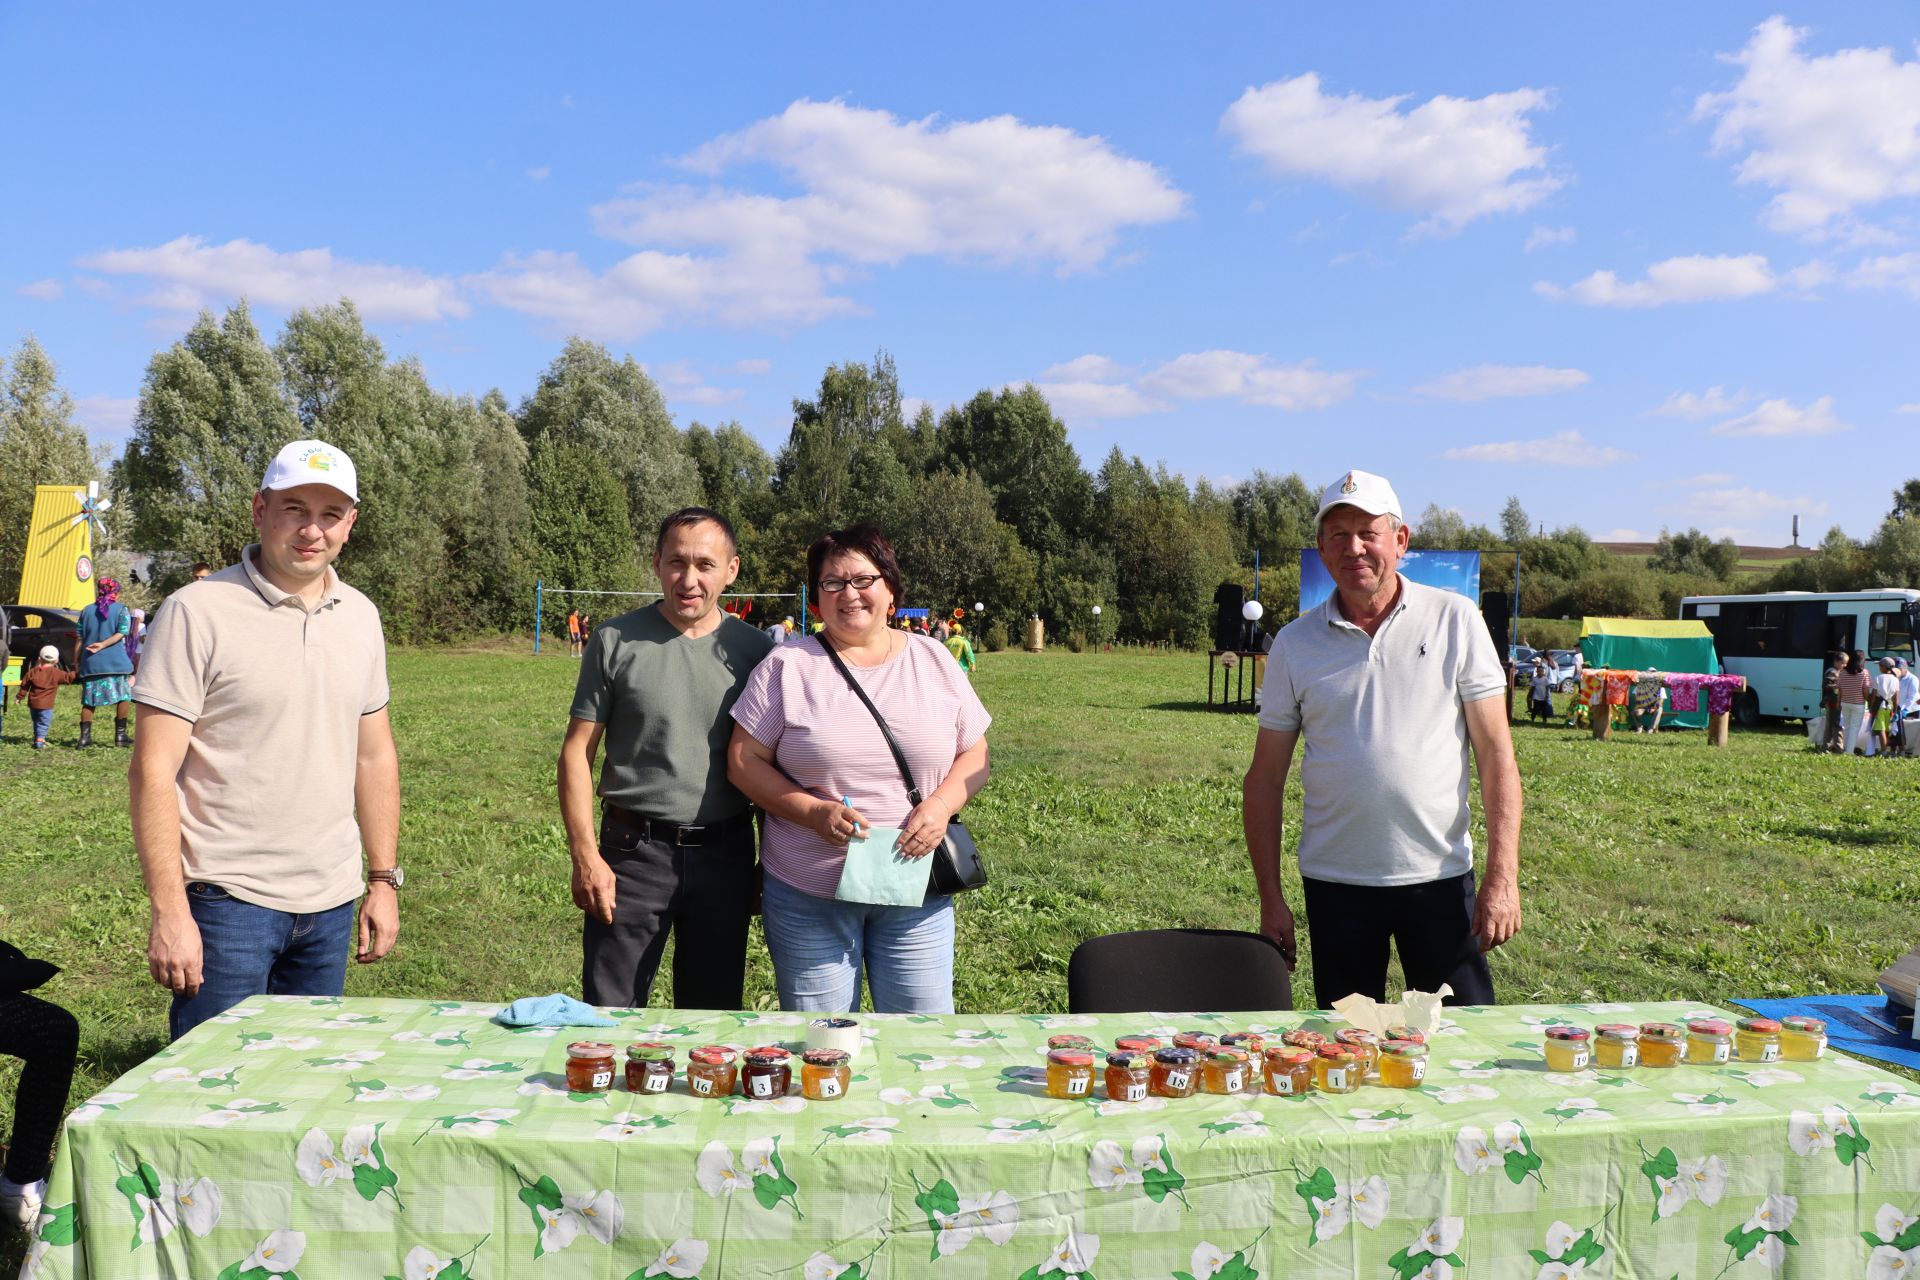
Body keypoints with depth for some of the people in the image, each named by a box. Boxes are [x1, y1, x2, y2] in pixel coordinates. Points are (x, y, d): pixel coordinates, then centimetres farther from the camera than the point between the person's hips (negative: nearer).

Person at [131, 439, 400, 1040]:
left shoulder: (360, 617, 8)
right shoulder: (197, 612, -9)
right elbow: (154, 771, -11)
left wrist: (384, 879, 12)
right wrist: (168, 911, -15)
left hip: (331, 903, 5)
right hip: (228, 900, -5)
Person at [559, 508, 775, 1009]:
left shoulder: (753, 648, 2)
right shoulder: (616, 642, -3)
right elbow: (577, 749, -1)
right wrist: (584, 854, -9)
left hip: (725, 853, 2)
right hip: (634, 852, -2)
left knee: (714, 1015, 14)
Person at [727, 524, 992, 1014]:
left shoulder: (934, 661, 6)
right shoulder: (787, 666, 0)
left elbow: (974, 754, 8)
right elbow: (744, 760, -2)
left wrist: (940, 805, -11)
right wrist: (814, 812, -16)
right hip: (807, 895, -1)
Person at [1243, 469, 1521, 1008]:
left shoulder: (1455, 620, -1)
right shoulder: (1295, 644, 3)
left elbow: (1495, 753, -2)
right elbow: (1265, 779, 5)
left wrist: (1502, 877, -8)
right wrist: (1270, 898, 1)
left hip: (1440, 877, -1)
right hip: (1334, 883, 1)